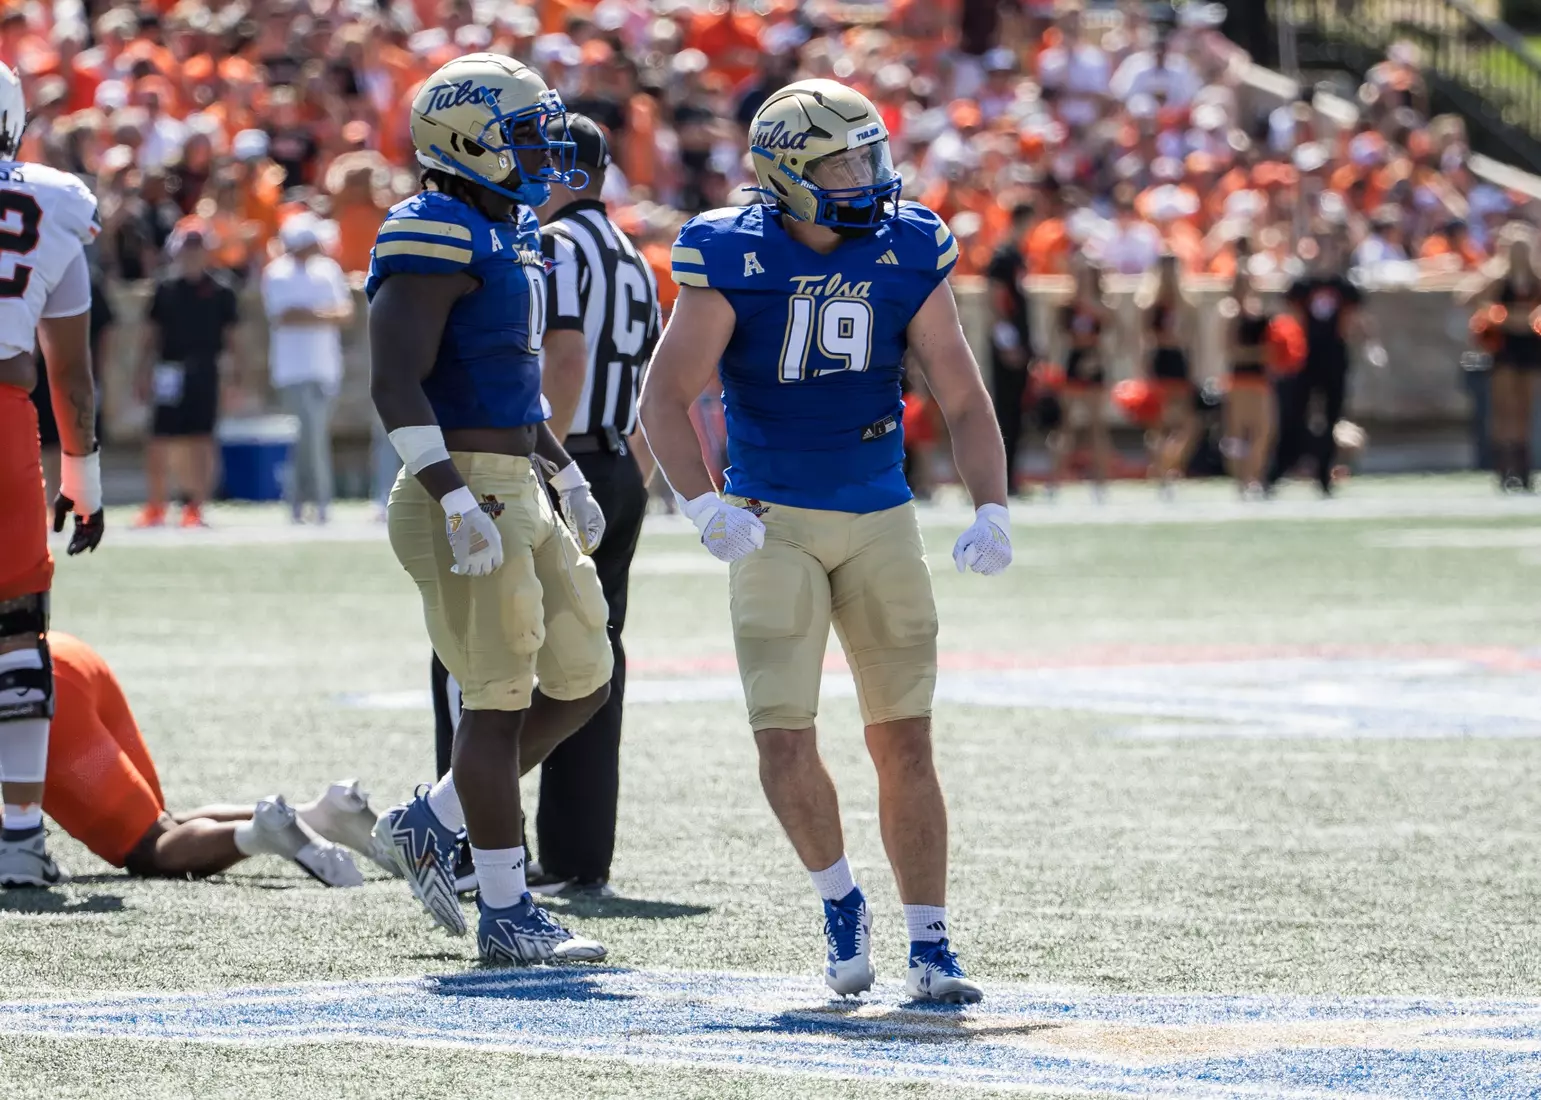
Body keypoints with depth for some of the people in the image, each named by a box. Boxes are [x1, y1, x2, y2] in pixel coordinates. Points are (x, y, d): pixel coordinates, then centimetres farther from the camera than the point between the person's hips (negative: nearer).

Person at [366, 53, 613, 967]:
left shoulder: (510, 238, 16)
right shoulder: (437, 237, -15)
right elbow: (397, 382, -21)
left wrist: (565, 473, 23)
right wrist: (454, 499, -27)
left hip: (518, 492, 10)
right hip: (468, 497, -10)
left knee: (583, 682, 13)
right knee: (500, 700, -4)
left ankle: (433, 823, 22)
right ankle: (507, 915, 3)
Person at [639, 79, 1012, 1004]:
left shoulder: (908, 256, -3)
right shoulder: (734, 262, -11)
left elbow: (964, 400, 1)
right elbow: (666, 398, -13)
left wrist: (992, 511, -14)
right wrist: (707, 508, -27)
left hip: (880, 521, 2)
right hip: (773, 522, -2)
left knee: (906, 743, 0)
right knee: (785, 738, -10)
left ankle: (931, 945, 7)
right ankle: (841, 901, 15)